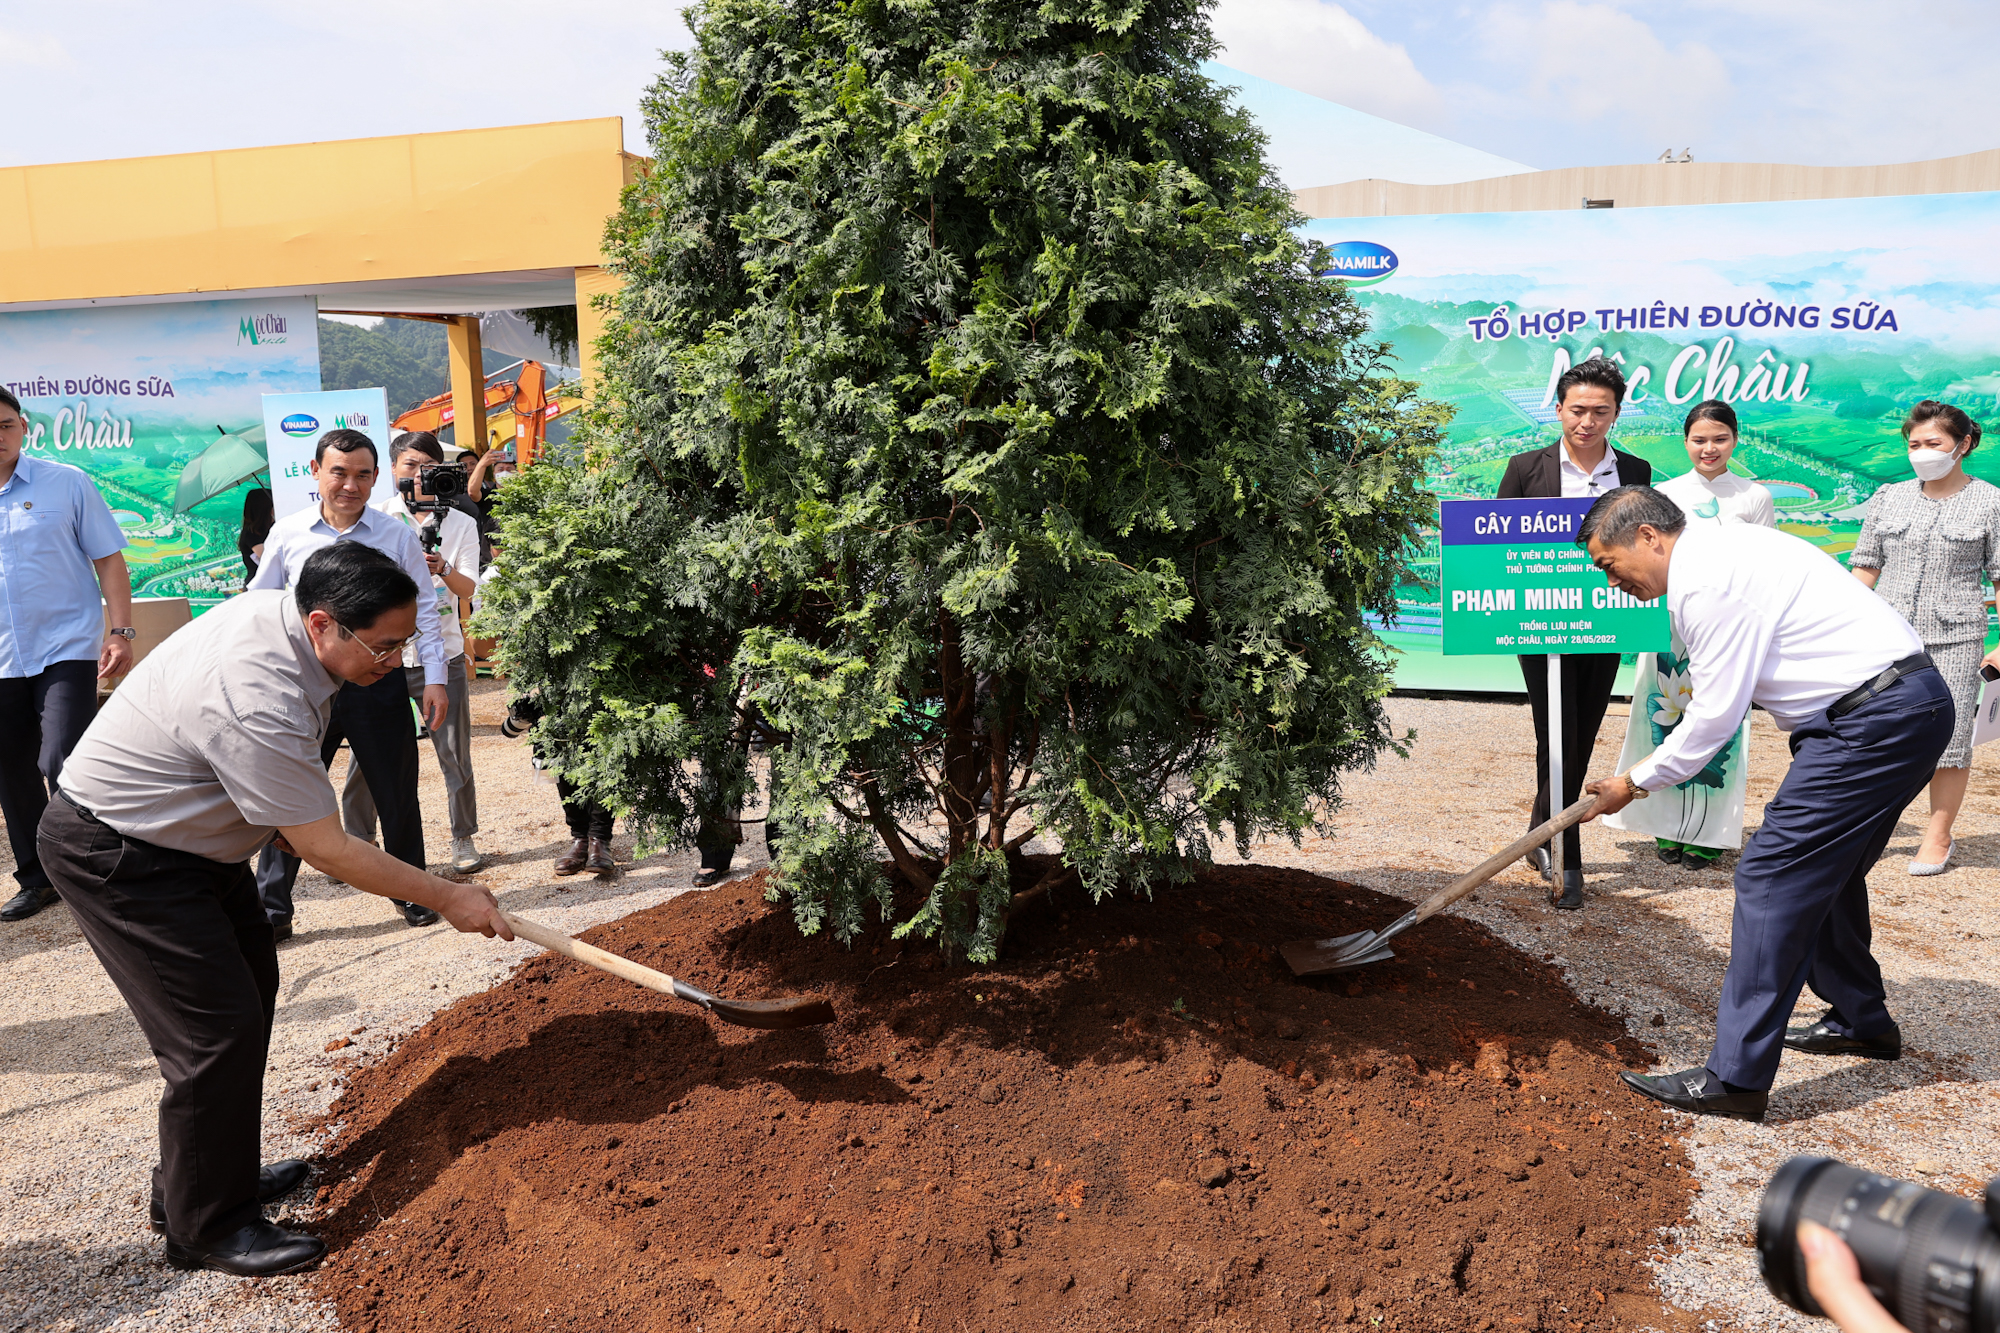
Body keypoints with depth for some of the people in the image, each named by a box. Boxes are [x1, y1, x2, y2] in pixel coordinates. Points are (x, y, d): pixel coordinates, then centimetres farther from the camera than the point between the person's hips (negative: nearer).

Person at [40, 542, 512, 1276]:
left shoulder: (275, 608, -8)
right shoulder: (258, 705, -36)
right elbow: (329, 851, -26)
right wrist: (449, 897, -18)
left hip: (184, 829, 10)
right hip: (118, 856, -10)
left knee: (251, 987, 15)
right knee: (219, 1029, -10)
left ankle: (219, 1174, 30)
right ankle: (203, 1227, 8)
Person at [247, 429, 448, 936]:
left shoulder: (397, 535, 1)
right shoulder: (286, 534, 3)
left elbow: (422, 610, 4)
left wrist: (435, 678, -3)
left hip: (379, 684, 0)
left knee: (397, 797, 8)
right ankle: (272, 908, 16)